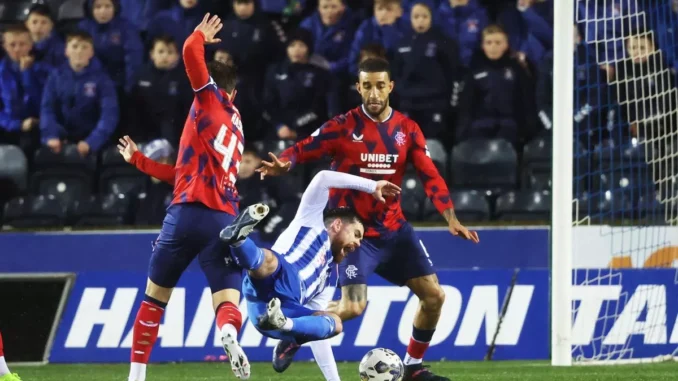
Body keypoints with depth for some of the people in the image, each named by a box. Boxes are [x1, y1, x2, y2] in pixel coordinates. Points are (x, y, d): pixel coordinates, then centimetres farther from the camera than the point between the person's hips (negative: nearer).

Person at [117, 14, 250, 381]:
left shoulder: (211, 100, 8)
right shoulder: (235, 126, 26)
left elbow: (191, 52, -3)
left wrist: (200, 36, 20)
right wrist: (138, 159, 42)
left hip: (188, 212, -4)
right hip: (225, 221, 4)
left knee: (154, 297, 11)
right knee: (227, 303, -5)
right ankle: (229, 335, -40)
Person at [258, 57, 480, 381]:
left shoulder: (407, 129, 0)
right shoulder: (343, 127, -11)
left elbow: (430, 176, -2)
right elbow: (303, 150, -12)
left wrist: (451, 219, -13)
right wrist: (283, 164, -35)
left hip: (393, 229, 5)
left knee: (434, 296, 0)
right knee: (352, 306, -18)